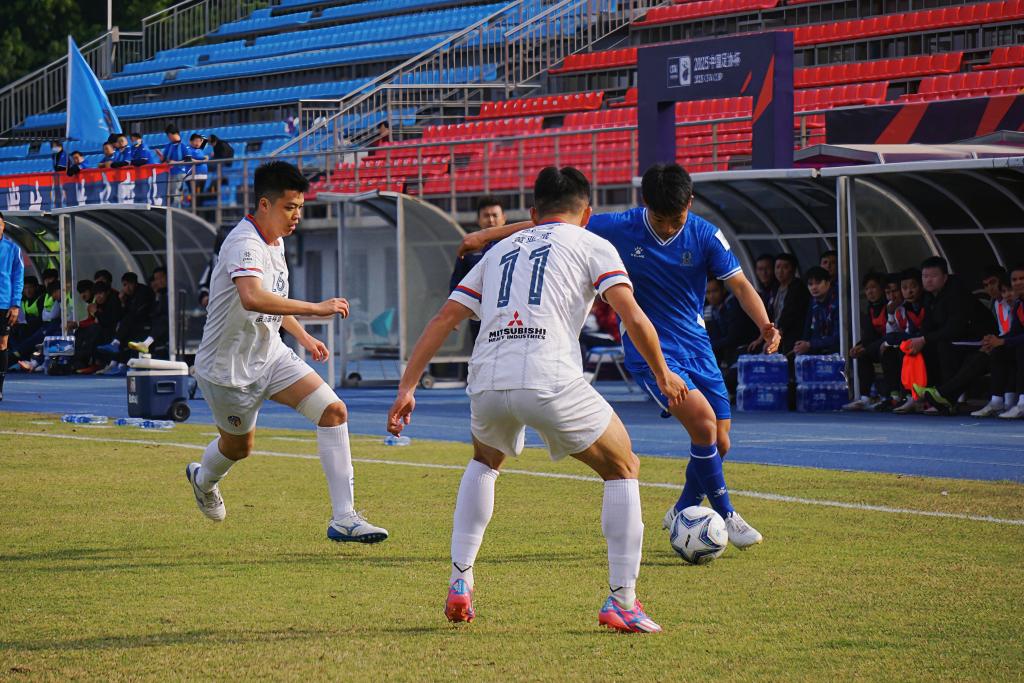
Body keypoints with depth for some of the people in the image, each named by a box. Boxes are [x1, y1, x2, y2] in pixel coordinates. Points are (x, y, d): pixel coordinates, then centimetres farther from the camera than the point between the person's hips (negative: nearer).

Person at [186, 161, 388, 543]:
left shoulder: (275, 241, 4)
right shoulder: (244, 244, -27)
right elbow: (253, 298, -48)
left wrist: (302, 335, 17)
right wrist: (315, 308, -45)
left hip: (270, 354, 8)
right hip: (228, 366, -7)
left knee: (333, 411, -11)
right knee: (239, 446, 14)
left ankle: (343, 518, -12)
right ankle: (204, 479, 53)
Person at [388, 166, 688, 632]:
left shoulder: (501, 250, 29)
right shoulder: (592, 246, 15)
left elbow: (444, 319, 23)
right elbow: (633, 319, 2)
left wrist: (407, 387, 22)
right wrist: (662, 375, 17)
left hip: (486, 381, 5)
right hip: (550, 380, -5)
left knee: (484, 462, 35)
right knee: (623, 469, 15)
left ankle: (459, 584, 24)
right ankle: (622, 601, 5)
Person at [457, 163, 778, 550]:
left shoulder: (706, 237, -7)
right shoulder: (620, 228, -11)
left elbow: (740, 285, -8)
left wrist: (765, 325, -27)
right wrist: (487, 236, -3)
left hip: (696, 345, 4)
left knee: (719, 444, 3)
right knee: (702, 420, -23)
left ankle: (682, 512, 30)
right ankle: (726, 517, -8)